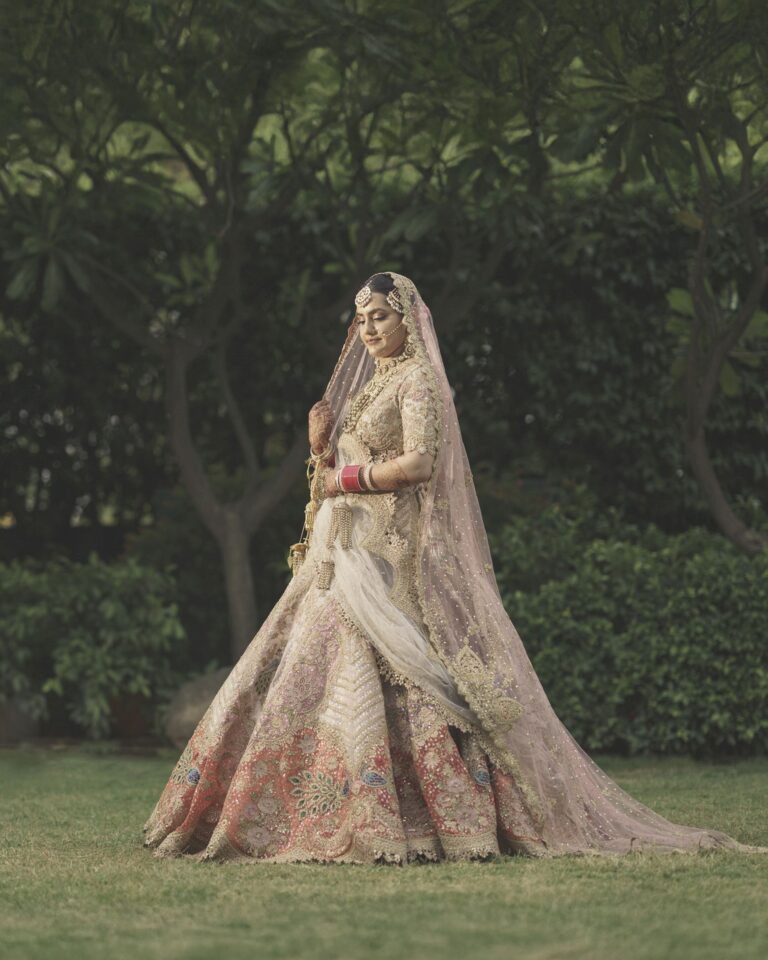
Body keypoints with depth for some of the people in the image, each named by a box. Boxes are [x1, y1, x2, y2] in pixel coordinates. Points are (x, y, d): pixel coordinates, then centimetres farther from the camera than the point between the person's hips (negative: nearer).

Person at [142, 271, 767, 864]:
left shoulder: (420, 380, -4)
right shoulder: (367, 385, 22)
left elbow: (418, 463, -18)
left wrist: (346, 477, -9)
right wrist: (320, 448, 2)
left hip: (392, 556, -9)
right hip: (346, 554, 9)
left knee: (393, 685, -16)